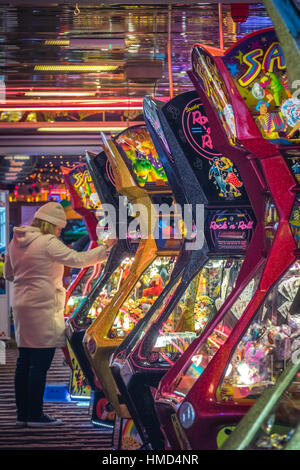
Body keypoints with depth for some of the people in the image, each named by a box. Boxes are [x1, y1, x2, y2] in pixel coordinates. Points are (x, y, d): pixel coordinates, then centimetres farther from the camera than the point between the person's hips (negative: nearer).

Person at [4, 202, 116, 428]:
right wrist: (104, 250, -5)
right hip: (43, 307, -8)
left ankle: (23, 414, 16)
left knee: (25, 361, 11)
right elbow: (77, 259, -14)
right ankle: (35, 415, -1)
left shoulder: (15, 242, 12)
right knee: (40, 362, -3)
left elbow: (9, 274, 20)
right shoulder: (48, 243, -12)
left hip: (22, 305, 8)